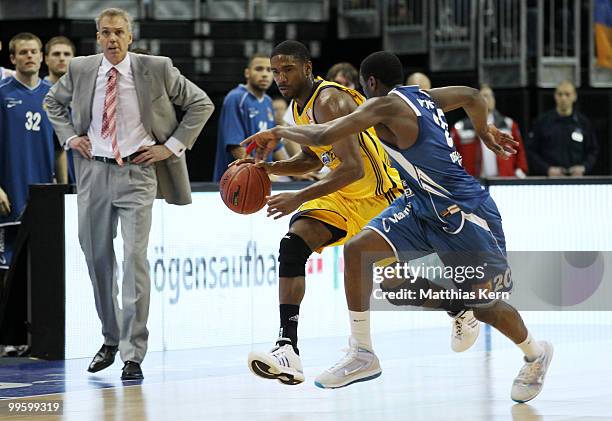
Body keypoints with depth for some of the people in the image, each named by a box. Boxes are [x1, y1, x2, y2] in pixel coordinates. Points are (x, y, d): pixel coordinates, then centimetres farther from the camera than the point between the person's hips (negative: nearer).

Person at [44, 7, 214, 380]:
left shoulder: (156, 69, -5)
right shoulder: (80, 70, 3)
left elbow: (201, 104, 4)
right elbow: (54, 102, 24)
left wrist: (172, 145, -2)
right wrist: (69, 136, 9)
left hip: (137, 172, -4)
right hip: (94, 171, 4)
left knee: (135, 258, -13)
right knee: (97, 258, 10)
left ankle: (133, 355, -11)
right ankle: (111, 339, 28)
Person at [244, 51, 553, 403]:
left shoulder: (386, 105, -20)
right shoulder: (421, 96, 5)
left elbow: (323, 137, -23)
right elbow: (471, 95, 20)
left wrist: (277, 132, -7)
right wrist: (485, 133, 38)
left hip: (466, 213, -9)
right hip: (425, 205, 9)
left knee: (482, 305, 2)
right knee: (357, 250, -6)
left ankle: (536, 354, 32)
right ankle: (363, 355, 1)